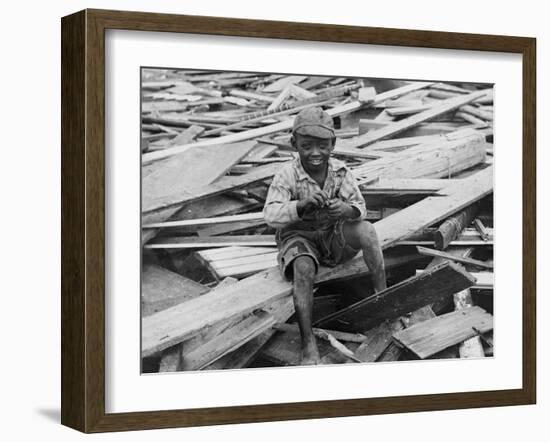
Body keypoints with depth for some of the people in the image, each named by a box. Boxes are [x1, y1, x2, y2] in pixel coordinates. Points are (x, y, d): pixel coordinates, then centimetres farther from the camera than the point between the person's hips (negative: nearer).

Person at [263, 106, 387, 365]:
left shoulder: (340, 172, -9)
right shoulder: (287, 176, -19)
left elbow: (360, 206, -11)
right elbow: (271, 215, -28)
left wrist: (347, 210, -37)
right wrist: (301, 205, -47)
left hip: (333, 234, 3)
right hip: (298, 235, -3)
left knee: (366, 230, -25)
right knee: (304, 269, -35)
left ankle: (383, 295, -12)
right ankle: (308, 344, -30)